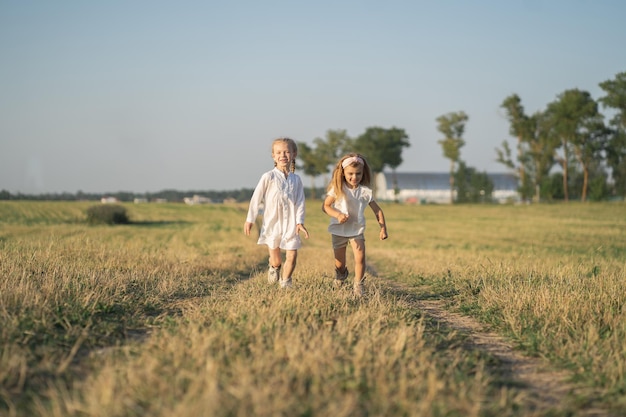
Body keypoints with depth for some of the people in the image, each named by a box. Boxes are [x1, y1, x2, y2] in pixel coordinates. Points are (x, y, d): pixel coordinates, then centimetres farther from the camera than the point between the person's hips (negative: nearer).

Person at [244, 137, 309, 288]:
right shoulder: (268, 177, -7)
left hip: (290, 225, 2)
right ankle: (274, 268, 41)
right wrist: (250, 219, -3)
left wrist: (300, 222, -8)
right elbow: (256, 198, -4)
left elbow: (300, 202, 3)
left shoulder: (296, 179, 3)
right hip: (272, 223, -2)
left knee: (292, 256, -3)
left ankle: (285, 282, 21)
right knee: (276, 259, 4)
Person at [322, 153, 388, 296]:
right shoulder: (337, 189, -12)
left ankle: (358, 286, 1)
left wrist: (383, 228, -8)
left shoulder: (365, 191, -6)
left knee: (360, 258, -16)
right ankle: (341, 274, 45)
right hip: (338, 230, -1)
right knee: (339, 263, 10)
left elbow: (377, 210, 0)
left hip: (357, 230, 1)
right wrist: (337, 215, -27)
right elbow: (325, 206, -10)